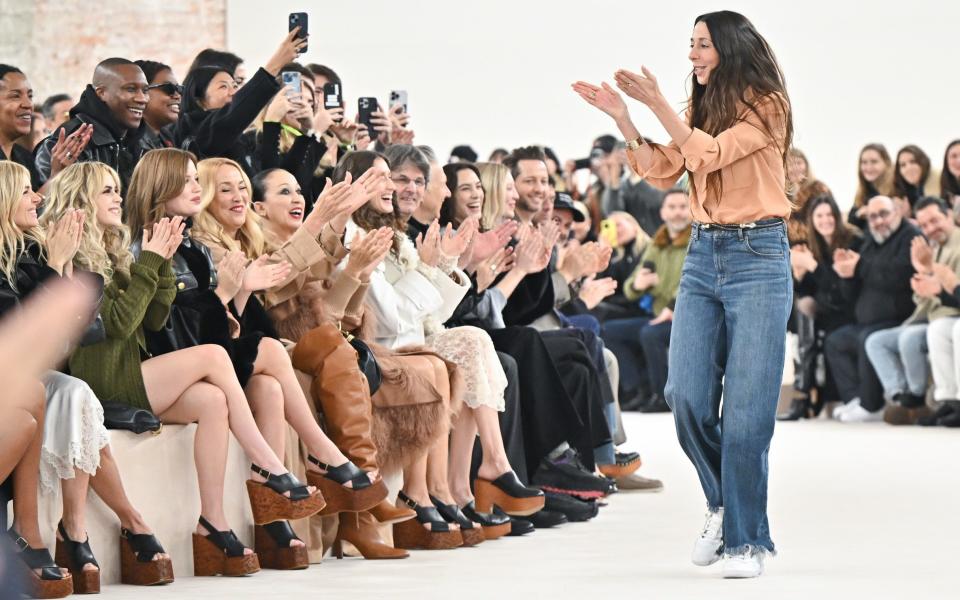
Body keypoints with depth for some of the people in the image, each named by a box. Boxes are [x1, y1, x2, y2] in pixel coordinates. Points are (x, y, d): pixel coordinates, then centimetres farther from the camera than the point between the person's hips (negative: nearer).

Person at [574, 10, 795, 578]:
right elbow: (662, 170, 6)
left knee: (746, 407, -6)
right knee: (686, 395, -4)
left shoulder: (766, 106, -4)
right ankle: (724, 503, 19)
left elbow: (709, 154, -17)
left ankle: (748, 540, 2)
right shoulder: (702, 108, 15)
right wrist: (622, 116, -2)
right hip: (703, 255, 6)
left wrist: (657, 103, -19)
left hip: (758, 258, -6)